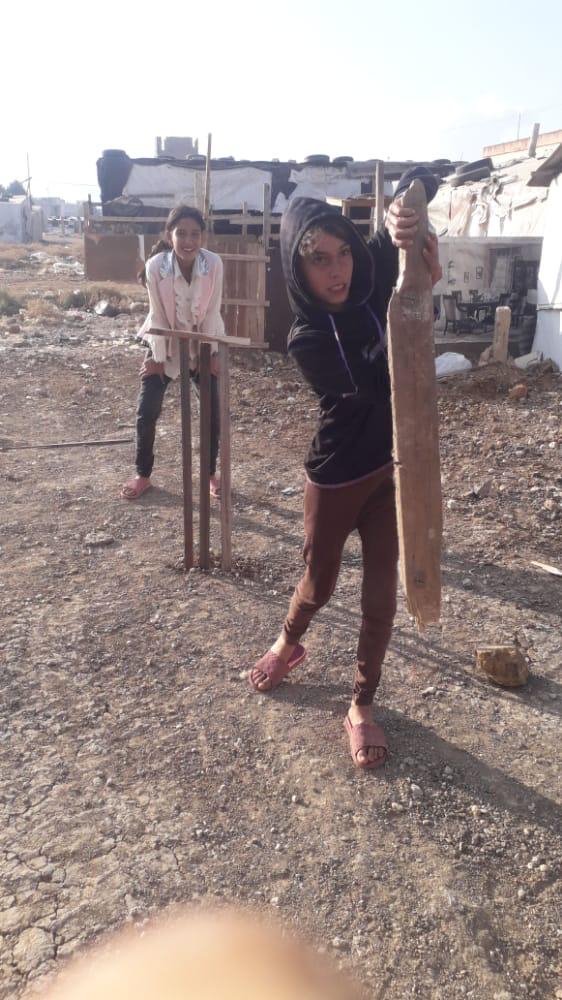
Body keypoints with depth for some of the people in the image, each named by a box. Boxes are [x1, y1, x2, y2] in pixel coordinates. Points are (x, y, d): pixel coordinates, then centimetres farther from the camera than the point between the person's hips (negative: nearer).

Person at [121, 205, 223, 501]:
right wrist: (159, 358, -12)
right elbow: (158, 316, -17)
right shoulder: (156, 266, -25)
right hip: (165, 343, -1)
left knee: (213, 411, 2)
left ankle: (211, 473, 21)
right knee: (147, 411, -1)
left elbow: (212, 312, -15)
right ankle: (143, 475, 17)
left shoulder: (213, 263, -24)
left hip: (201, 344, 1)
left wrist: (210, 353, -11)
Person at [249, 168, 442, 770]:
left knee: (381, 592, 8)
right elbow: (385, 384, -29)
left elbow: (421, 178, -10)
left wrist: (403, 214, -33)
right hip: (337, 476, -3)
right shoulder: (307, 341, -20)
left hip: (393, 465, 3)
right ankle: (289, 643, 51)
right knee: (319, 583, 17)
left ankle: (361, 704, 27)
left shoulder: (373, 276, -9)